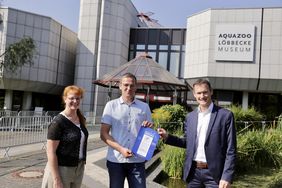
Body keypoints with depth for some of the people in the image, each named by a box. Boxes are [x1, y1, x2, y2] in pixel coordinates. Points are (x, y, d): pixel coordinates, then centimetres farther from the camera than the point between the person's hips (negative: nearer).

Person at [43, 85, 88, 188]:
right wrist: (56, 180, -20)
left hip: (79, 169, 7)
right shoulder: (58, 122, -16)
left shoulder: (81, 119, 5)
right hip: (61, 169, -6)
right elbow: (50, 152, -17)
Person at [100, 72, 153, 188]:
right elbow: (103, 134, -2)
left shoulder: (144, 107, 7)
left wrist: (150, 128, -10)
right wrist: (120, 149, -15)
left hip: (137, 160, 1)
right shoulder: (111, 105, 1)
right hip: (115, 160, -1)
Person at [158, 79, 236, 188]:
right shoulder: (190, 116, 7)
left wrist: (226, 177, -13)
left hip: (213, 173, -4)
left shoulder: (225, 115, -7)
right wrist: (167, 137, 1)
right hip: (193, 172, 4)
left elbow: (231, 150, -8)